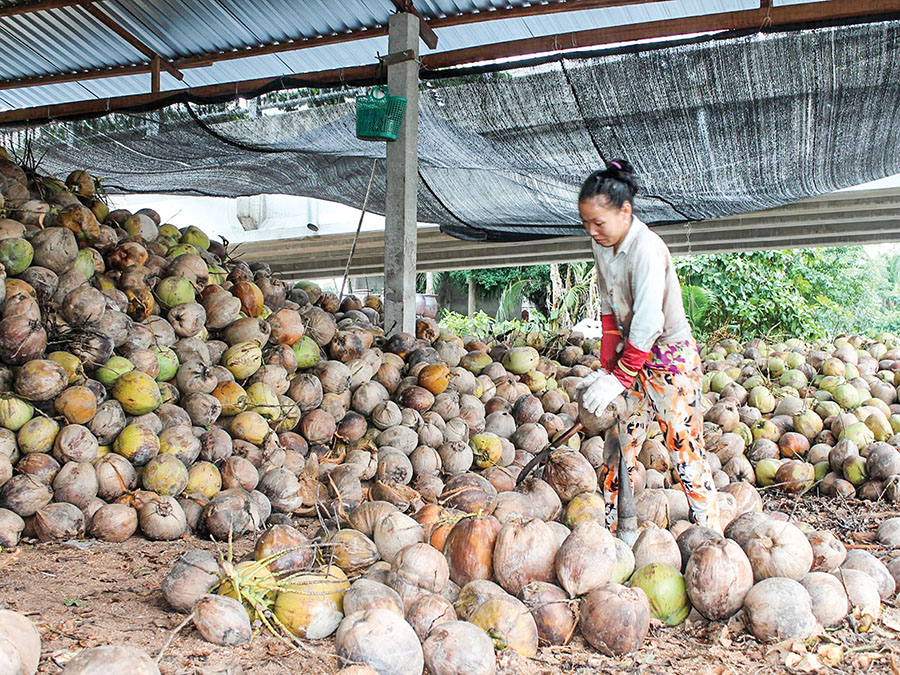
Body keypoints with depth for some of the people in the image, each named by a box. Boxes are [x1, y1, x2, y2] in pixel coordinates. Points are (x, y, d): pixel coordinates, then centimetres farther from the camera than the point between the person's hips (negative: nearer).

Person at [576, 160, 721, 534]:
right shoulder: (602, 245, 0)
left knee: (685, 449, -3)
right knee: (622, 442, 13)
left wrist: (618, 378, -24)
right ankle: (608, 527, 24)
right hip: (634, 355, 8)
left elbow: (648, 325, -28)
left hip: (671, 357, -8)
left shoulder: (647, 249, -25)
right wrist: (606, 368, -2)